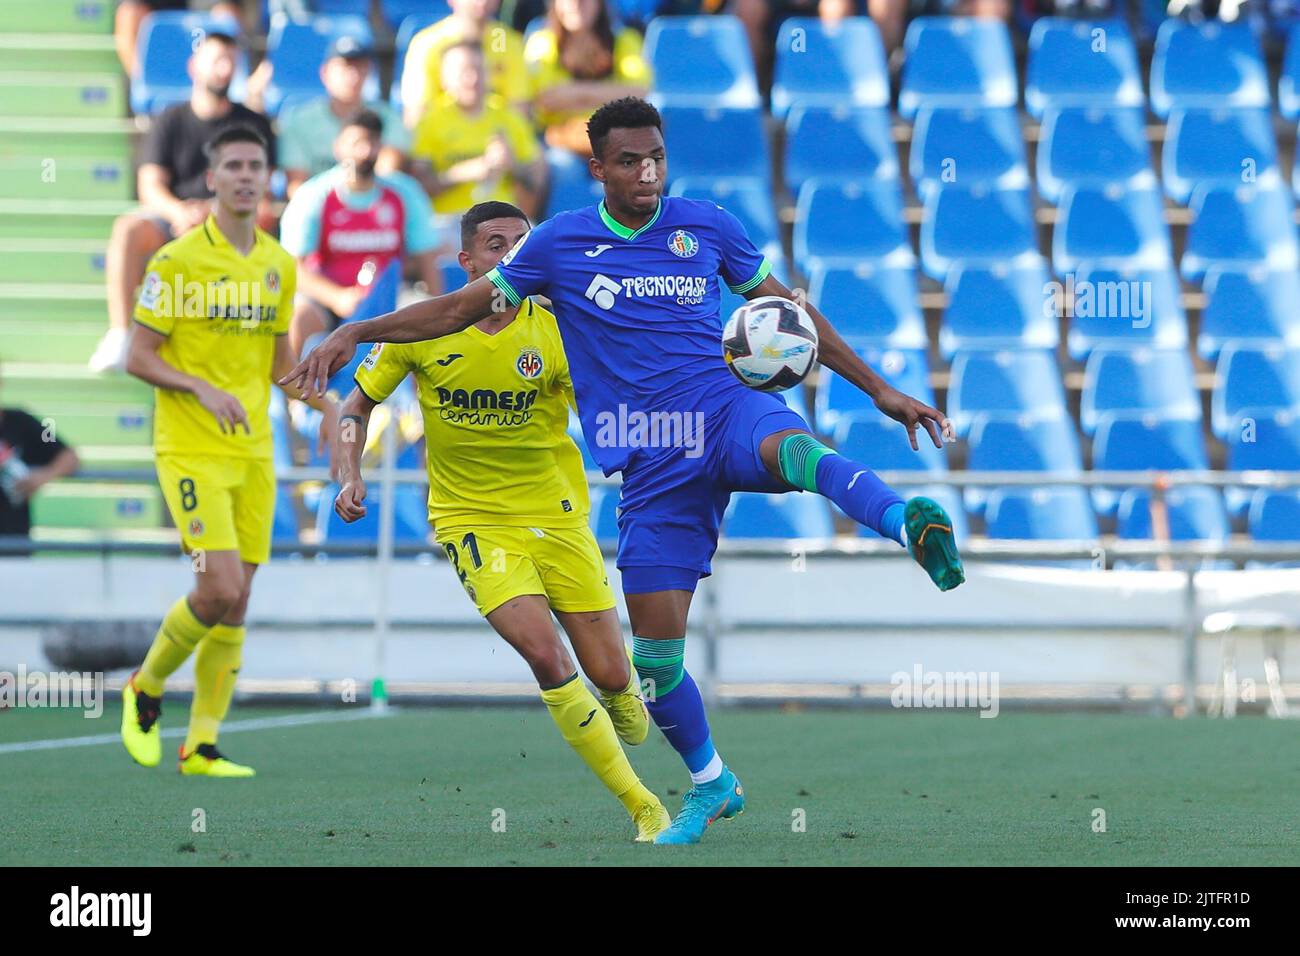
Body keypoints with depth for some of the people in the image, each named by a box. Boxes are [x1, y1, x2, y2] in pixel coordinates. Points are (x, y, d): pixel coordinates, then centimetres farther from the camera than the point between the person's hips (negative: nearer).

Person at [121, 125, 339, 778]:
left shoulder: (279, 264, 10)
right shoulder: (177, 259, -8)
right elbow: (138, 358, -7)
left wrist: (323, 404, 3)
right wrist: (203, 387, -22)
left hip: (253, 452, 6)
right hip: (190, 450, -6)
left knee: (236, 601, 3)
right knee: (219, 587, -16)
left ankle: (202, 744, 10)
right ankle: (147, 688, 9)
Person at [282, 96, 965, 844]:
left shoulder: (706, 226, 6)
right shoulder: (559, 244, 5)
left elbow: (787, 310, 16)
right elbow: (458, 310, 14)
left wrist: (879, 389, 16)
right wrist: (354, 334, 5)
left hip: (727, 411, -1)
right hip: (653, 465, 1)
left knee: (797, 450, -40)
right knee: (654, 655, 1)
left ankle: (911, 528, -62)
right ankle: (711, 784, 24)